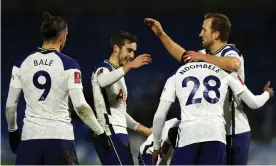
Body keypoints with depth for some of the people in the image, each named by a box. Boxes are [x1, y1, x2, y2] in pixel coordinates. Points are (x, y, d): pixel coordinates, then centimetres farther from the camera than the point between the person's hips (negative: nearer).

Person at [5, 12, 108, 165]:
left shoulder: (22, 63, 4)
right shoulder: (68, 65, -5)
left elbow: (10, 105, 8)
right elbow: (80, 107, -9)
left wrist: (12, 131, 24)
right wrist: (101, 133, -1)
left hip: (30, 137, 2)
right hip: (60, 137, -2)